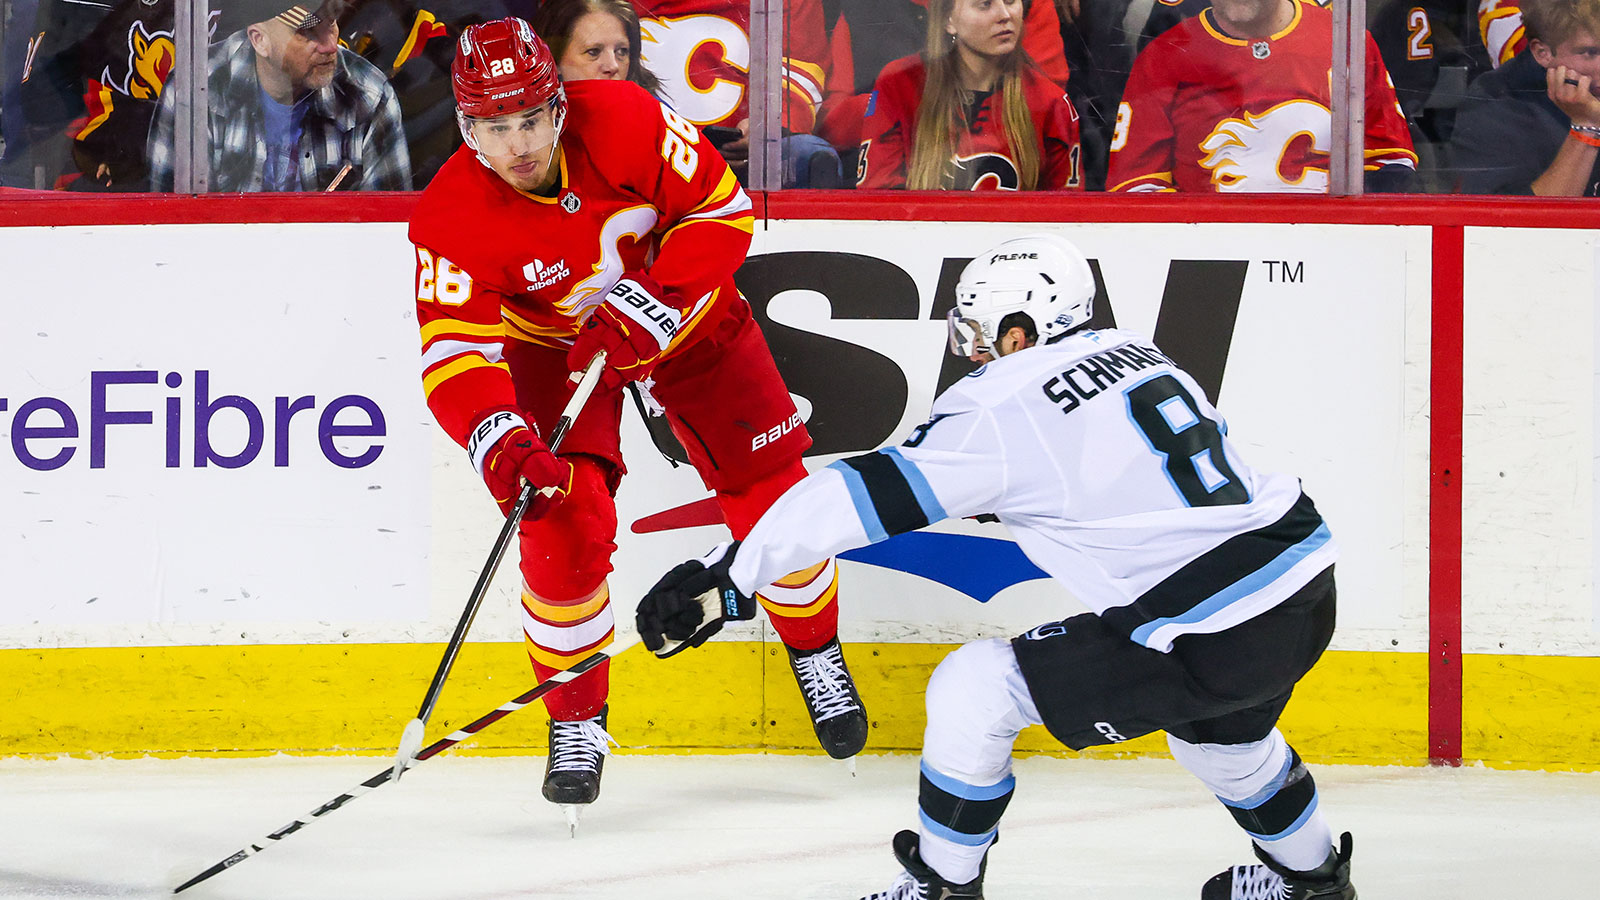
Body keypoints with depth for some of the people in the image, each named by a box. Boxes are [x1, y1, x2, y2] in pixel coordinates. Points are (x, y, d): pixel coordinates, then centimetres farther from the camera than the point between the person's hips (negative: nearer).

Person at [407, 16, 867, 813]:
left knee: (770, 490, 0)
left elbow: (722, 209, -18)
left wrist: (659, 308, -29)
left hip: (682, 308, 1)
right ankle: (575, 724, 1)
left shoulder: (627, 124, -29)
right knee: (564, 526, -17)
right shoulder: (452, 217, -28)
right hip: (551, 342, -1)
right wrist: (500, 442, -46)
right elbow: (454, 353, -29)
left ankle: (818, 657, 27)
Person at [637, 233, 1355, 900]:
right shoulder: (1137, 353, 15)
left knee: (973, 690, 3)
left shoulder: (1006, 403, -8)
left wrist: (730, 571, -5)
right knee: (1215, 725, 40)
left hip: (1212, 643, -8)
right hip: (1310, 599, 8)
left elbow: (867, 495, -9)